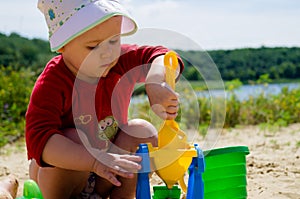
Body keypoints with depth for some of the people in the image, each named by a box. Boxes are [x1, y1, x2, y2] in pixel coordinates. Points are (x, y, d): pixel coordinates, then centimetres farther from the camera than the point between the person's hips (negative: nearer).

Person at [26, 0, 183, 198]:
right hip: (56, 176, -5)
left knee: (143, 131, -13)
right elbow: (39, 139, -40)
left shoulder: (121, 63, -13)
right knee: (73, 138, -34)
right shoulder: (51, 84, -30)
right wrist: (96, 161, -53)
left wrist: (155, 83, -40)